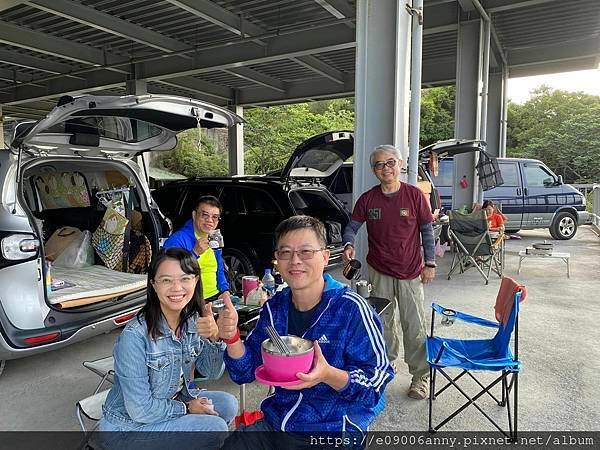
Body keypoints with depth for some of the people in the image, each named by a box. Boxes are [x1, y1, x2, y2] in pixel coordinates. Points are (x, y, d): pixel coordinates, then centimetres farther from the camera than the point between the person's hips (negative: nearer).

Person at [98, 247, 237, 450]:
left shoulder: (194, 319, -9)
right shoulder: (135, 335, -29)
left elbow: (212, 372, -4)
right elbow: (140, 410, -25)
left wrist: (213, 338, -22)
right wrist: (187, 408, -12)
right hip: (128, 426, -7)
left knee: (228, 404, -5)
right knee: (215, 428, -18)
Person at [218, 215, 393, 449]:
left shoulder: (351, 309, -17)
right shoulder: (274, 307, 0)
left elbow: (376, 381, -16)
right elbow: (246, 372, 5)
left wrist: (328, 375, -33)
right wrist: (232, 339, -15)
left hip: (334, 430, -4)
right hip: (275, 423, 5)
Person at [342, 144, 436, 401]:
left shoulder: (414, 195, -5)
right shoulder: (367, 199, -1)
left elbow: (427, 231, 1)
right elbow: (352, 227, 4)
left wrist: (430, 263, -2)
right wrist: (348, 245, -17)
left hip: (410, 273, -2)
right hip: (379, 272, 2)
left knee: (415, 326, 3)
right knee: (383, 322, 15)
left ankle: (420, 376, 18)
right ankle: (387, 363, 36)